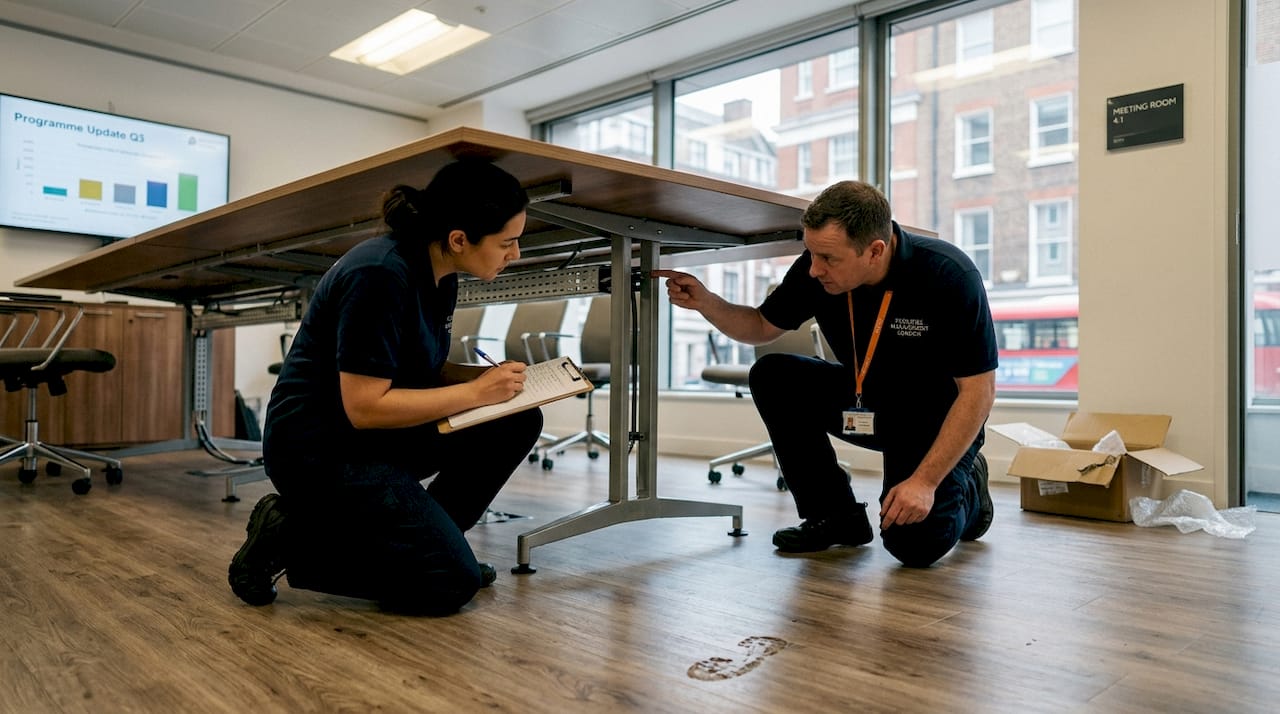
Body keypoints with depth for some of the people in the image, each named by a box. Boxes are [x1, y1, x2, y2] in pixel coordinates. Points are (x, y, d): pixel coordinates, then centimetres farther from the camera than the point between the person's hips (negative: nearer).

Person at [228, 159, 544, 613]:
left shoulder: (440, 278, 1)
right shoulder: (380, 276, -26)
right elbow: (365, 407, -26)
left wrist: (493, 376, -3)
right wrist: (476, 392, -20)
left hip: (380, 435, 9)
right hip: (319, 448, -9)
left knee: (518, 422, -2)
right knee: (452, 582, -10)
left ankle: (425, 540, 9)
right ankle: (292, 538, 1)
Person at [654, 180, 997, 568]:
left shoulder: (950, 276, -29)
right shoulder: (815, 268, -17)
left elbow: (978, 391, -24)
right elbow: (762, 326, 0)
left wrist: (925, 481, -29)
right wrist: (705, 301, -19)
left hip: (935, 418, -5)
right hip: (864, 403, 5)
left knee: (916, 543, -22)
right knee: (772, 376, -18)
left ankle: (965, 485, 15)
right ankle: (835, 515, -3)